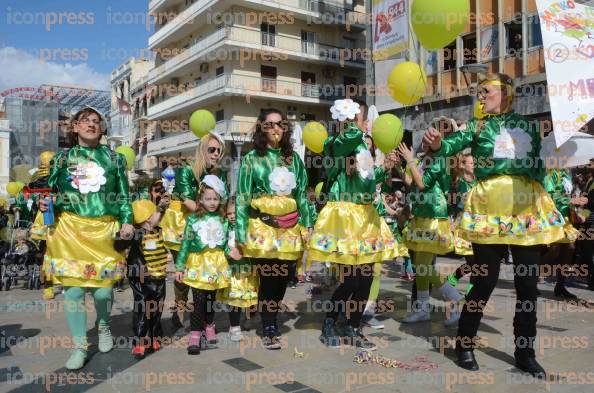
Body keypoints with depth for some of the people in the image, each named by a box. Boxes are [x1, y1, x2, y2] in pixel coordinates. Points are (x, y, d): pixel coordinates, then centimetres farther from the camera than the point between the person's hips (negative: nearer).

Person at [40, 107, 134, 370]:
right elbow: (53, 193, 13)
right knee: (73, 287, 0)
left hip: (105, 229, 0)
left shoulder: (114, 158, 10)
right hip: (70, 229, 1)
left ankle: (103, 326, 32)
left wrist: (127, 221, -1)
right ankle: (80, 347, 15)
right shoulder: (62, 158, 10)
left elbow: (123, 195, 10)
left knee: (103, 287, -1)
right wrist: (45, 204, -9)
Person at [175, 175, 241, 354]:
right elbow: (185, 244, -3)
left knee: (211, 299, 16)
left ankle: (209, 326, 36)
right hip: (198, 265, -3)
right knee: (198, 301, -5)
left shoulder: (223, 220, 4)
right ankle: (195, 335, 2)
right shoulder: (193, 220, -5)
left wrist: (230, 251, -11)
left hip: (217, 265, 3)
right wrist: (179, 267, -3)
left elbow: (226, 242, 10)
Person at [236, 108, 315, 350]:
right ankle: (269, 330, 15)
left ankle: (271, 319, 30)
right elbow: (242, 197, -1)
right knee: (268, 279, -2)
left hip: (290, 229, 3)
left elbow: (302, 194, 13)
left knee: (283, 279, 7)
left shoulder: (293, 158, 11)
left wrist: (307, 225, 6)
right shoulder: (251, 158, 1)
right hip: (263, 227, -3)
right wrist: (241, 233, -6)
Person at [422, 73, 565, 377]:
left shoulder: (528, 126, 14)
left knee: (529, 281, 6)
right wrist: (437, 145, -32)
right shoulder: (477, 126, 6)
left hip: (528, 204, 3)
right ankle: (464, 343, 17)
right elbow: (452, 144, -11)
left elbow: (540, 165, 16)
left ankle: (525, 352, 21)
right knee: (485, 280, -2)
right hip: (490, 204, -3)